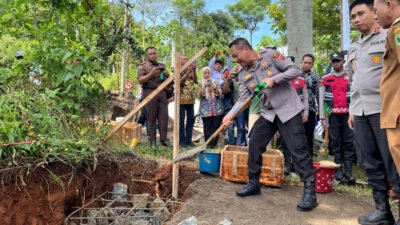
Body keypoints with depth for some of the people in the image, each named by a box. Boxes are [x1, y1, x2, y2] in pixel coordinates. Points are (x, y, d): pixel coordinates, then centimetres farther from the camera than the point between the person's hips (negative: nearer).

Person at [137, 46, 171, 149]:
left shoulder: (161, 66, 22)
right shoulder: (143, 66, 8)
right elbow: (140, 80, -4)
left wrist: (167, 74, 2)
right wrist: (151, 74, -16)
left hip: (162, 93, 4)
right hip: (150, 92, -4)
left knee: (164, 116, -3)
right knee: (151, 117, -3)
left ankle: (163, 139, 2)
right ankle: (152, 140, 3)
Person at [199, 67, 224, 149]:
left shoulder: (215, 81, 11)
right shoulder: (200, 83, 6)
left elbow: (220, 93, 5)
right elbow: (201, 95, -5)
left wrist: (215, 88, -12)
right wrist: (204, 86, -16)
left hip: (217, 108, 2)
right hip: (206, 109, -2)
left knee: (215, 126, -1)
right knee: (207, 126, -6)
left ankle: (213, 143, 5)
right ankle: (208, 144, 1)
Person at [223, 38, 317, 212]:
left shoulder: (270, 55, -9)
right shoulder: (243, 74, 4)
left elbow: (295, 70, -10)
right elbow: (242, 99, -2)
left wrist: (274, 79, -23)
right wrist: (230, 114, -18)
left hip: (288, 110, -6)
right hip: (267, 113, 6)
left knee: (298, 149, -8)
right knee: (254, 145, 3)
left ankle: (310, 191, 2)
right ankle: (253, 183, 19)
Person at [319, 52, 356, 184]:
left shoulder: (350, 77, 10)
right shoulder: (325, 79, 9)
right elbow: (321, 99, 7)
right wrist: (322, 117, 1)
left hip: (348, 114, 0)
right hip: (332, 114, 0)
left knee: (348, 142, -2)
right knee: (334, 142, 0)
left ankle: (348, 172, 0)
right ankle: (339, 170, 7)